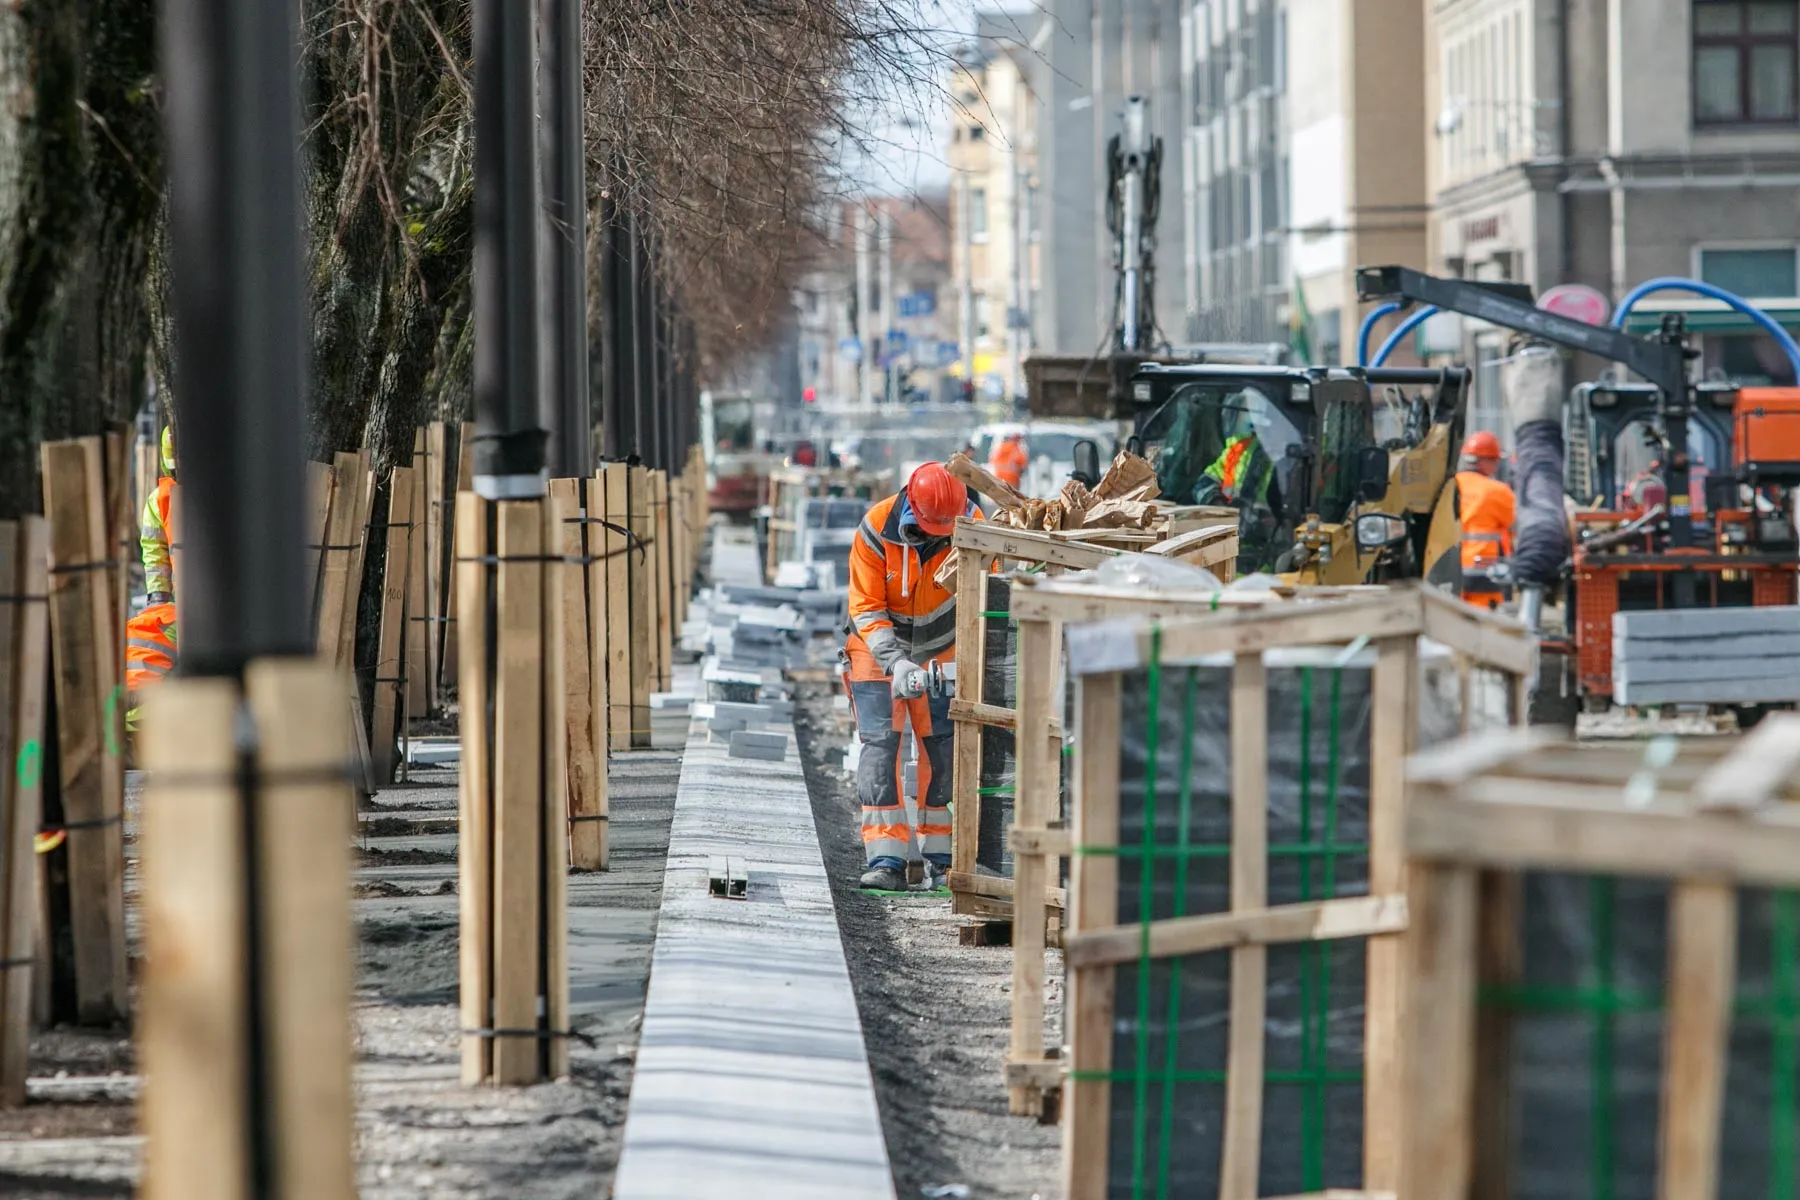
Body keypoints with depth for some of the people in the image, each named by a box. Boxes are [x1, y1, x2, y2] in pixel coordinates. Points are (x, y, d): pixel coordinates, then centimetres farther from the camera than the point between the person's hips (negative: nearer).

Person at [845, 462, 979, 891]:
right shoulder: (877, 529, -25)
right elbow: (866, 610, -22)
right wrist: (896, 664, -34)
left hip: (942, 651, 2)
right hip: (878, 646, -2)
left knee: (944, 750, -1)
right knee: (880, 744, -11)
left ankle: (942, 856, 7)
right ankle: (885, 860, -14)